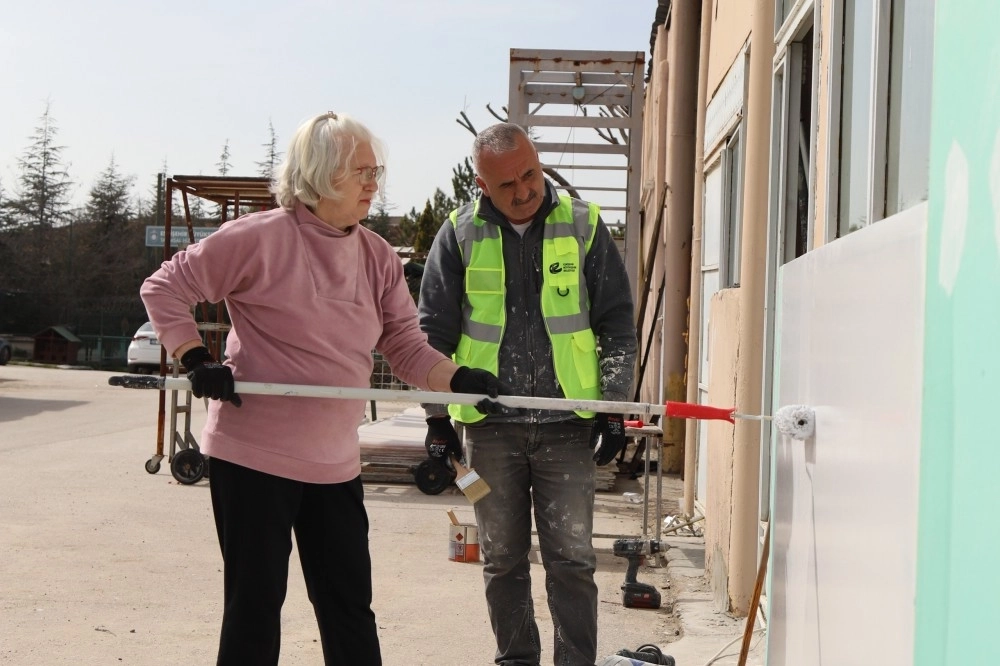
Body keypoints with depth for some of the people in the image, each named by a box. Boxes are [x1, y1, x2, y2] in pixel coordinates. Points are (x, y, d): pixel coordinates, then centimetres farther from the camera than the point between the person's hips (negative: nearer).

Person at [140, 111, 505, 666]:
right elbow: (164, 289, -6)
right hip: (253, 456, -5)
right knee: (255, 606, 6)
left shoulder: (379, 258, 5)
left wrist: (460, 380, -15)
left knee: (350, 609, 12)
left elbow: (407, 347, 3)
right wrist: (197, 361, -15)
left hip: (335, 464, 6)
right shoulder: (260, 238, -12)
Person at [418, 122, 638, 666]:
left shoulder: (583, 225, 1)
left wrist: (613, 408, 1)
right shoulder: (460, 234, 2)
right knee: (502, 560, 10)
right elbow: (434, 332, 6)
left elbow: (617, 324, 5)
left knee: (572, 559, 0)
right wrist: (437, 416, 3)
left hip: (567, 423, -1)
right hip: (490, 424, 1)